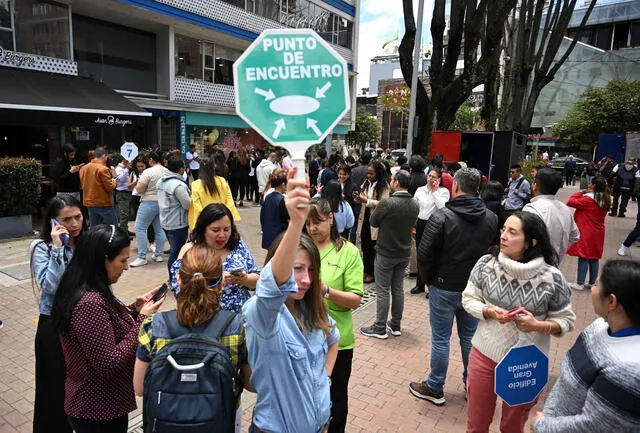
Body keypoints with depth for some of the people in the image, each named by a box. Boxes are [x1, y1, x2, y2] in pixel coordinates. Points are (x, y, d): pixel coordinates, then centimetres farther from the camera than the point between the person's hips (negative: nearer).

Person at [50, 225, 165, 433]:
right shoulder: (90, 303, -29)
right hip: (100, 411, -9)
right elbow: (109, 364, -27)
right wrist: (142, 319, -22)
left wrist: (135, 309, -1)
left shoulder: (82, 290, 1)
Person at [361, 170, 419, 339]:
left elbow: (373, 222, -9)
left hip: (385, 253, -6)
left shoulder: (387, 203, -22)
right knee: (398, 289, 16)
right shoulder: (415, 205, -3)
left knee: (383, 290, 4)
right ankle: (396, 325, 27)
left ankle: (380, 328, 13)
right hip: (404, 253, 6)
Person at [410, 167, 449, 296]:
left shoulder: (443, 191, -4)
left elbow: (442, 207, -21)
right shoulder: (420, 190, 8)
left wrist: (435, 191, -15)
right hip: (420, 224, 5)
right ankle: (420, 284, 27)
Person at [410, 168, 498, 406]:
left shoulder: (441, 217, -18)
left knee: (440, 339, 8)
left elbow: (424, 254, -16)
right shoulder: (491, 219, -2)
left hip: (444, 288, -4)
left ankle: (434, 388, 21)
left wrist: (429, 279, 2)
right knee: (470, 337, 18)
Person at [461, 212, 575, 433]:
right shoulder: (486, 264, -11)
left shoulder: (551, 278, -17)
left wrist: (538, 325, -23)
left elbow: (567, 320, -5)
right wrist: (489, 312, -20)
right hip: (484, 354, 2)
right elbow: (469, 299, -1)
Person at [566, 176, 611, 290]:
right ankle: (592, 283, 20)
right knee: (594, 258, 11)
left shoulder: (588, 199, -18)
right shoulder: (605, 200, 6)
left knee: (583, 257, -2)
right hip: (598, 233, 7)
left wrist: (581, 192, -8)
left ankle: (580, 283, 2)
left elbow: (570, 202, -19)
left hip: (586, 233, -7)